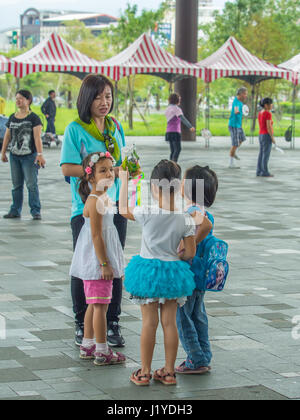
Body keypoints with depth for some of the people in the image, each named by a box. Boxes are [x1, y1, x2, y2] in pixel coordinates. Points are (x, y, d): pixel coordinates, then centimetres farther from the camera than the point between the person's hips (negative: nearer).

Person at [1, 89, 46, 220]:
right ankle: (15, 211, 16)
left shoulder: (33, 118, -5)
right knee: (17, 185, 10)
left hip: (30, 156, -5)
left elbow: (37, 137, -12)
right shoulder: (12, 118, 11)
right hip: (14, 156, 5)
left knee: (31, 184, -6)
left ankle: (35, 211, -1)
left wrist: (40, 154, -20)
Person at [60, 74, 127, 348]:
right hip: (85, 207, -4)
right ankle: (82, 325, 14)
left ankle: (112, 324, 15)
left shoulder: (115, 126, 11)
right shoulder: (76, 129, -6)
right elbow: (68, 168, -13)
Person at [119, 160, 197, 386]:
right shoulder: (186, 219, -9)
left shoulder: (148, 213, -16)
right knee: (170, 322, 10)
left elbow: (124, 210, 3)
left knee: (149, 323, 5)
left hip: (148, 270, -2)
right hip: (173, 272, 2)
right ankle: (169, 371, 17)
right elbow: (190, 253, -4)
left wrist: (124, 181, 11)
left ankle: (145, 372, 11)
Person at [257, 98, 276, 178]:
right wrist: (273, 138, -14)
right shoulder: (268, 114, -15)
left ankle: (259, 172, 9)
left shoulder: (260, 113, 10)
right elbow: (268, 127, -18)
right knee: (266, 155, -4)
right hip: (267, 136, -8)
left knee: (261, 155, 10)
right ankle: (264, 172, -3)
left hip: (261, 136, 8)